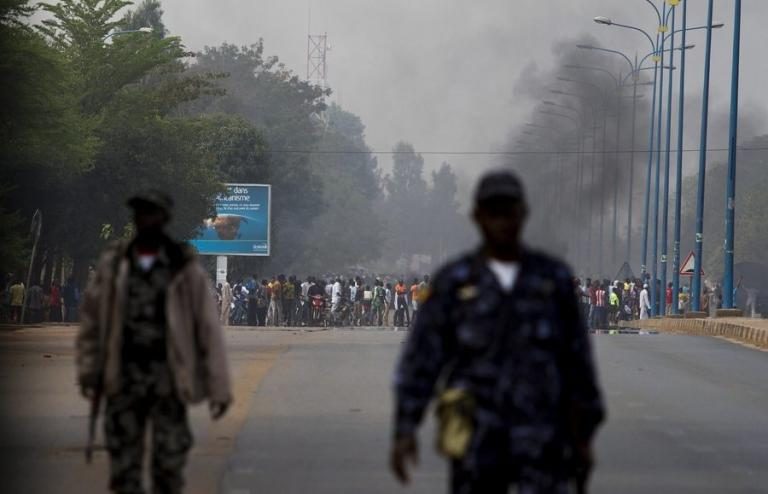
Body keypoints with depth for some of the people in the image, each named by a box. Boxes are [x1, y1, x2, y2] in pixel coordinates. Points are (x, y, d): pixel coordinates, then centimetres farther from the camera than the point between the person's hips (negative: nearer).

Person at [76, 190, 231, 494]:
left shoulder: (186, 269, -4)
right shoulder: (112, 264, 4)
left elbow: (209, 328, -4)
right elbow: (91, 318, 8)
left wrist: (219, 387, -7)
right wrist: (88, 373, 1)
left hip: (167, 380, -2)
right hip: (123, 380, 2)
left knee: (168, 466, 0)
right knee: (123, 468, 0)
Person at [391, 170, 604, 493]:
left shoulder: (554, 278, 4)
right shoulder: (453, 282, 0)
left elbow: (577, 358, 9)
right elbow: (420, 360, -1)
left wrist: (584, 437, 9)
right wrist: (404, 431, -11)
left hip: (542, 441, 0)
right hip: (478, 442, 0)